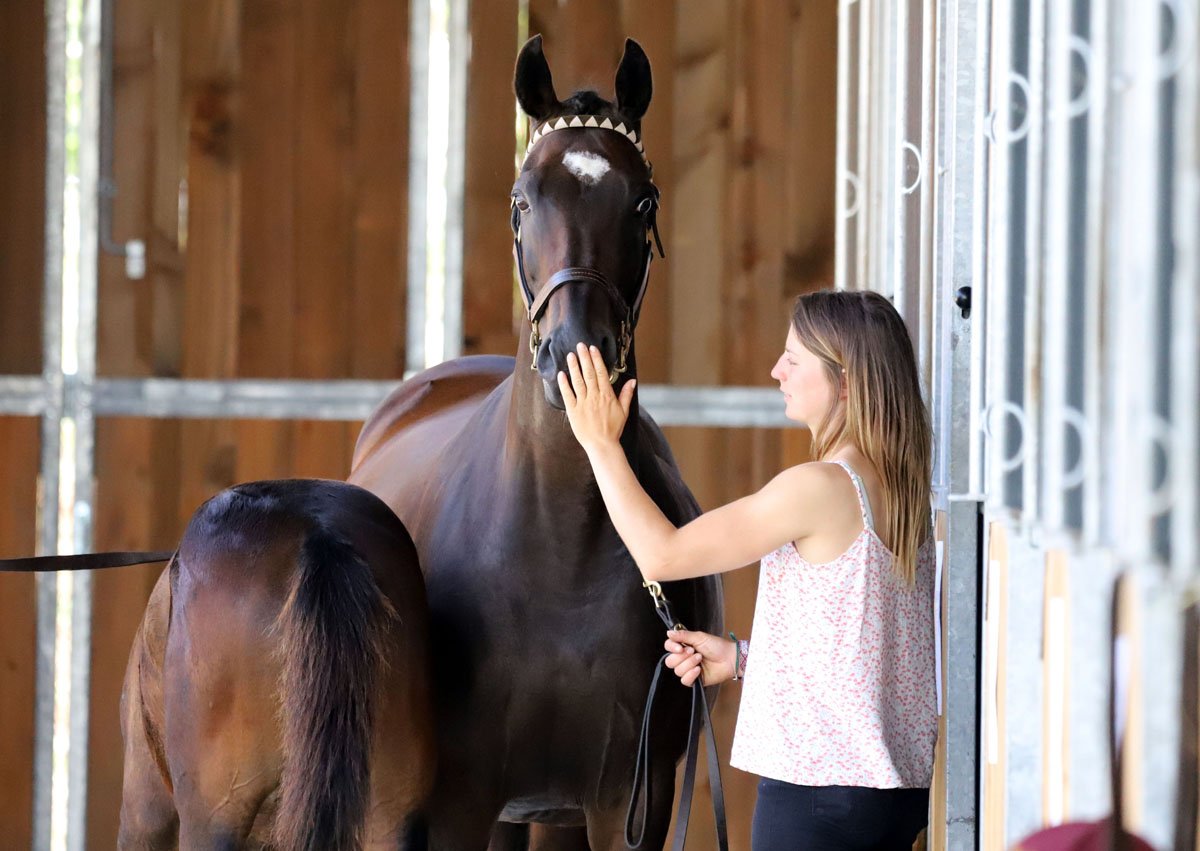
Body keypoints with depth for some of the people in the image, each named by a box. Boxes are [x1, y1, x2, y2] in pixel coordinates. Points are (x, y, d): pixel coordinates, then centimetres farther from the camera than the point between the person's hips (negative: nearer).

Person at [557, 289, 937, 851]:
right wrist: (743, 658, 15)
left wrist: (601, 443, -3)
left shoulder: (819, 488, -18)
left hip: (818, 782, -8)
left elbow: (662, 555, -12)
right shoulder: (905, 489, 8)